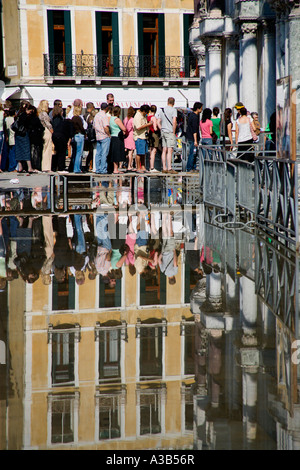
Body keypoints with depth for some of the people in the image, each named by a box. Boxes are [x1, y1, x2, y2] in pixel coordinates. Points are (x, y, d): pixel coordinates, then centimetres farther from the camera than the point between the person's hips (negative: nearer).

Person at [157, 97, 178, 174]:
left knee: (164, 150, 9)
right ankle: (169, 168, -10)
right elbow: (174, 122, -17)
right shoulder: (173, 110, -8)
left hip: (163, 132, 6)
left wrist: (162, 130, 16)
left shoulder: (161, 110, 12)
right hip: (170, 132, -6)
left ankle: (164, 168, 10)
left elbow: (158, 122, 13)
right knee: (170, 151, -7)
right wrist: (174, 132, -9)